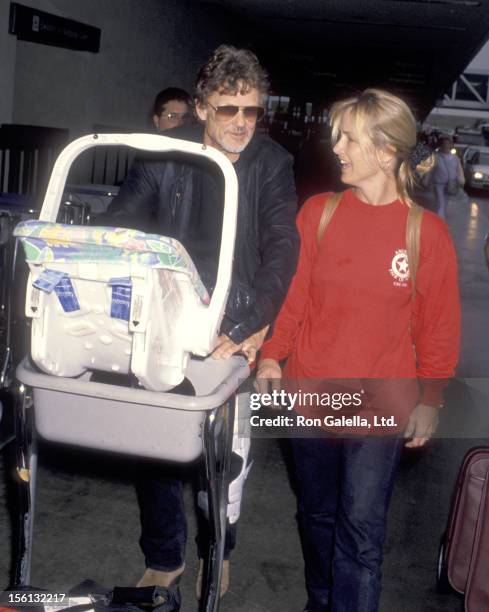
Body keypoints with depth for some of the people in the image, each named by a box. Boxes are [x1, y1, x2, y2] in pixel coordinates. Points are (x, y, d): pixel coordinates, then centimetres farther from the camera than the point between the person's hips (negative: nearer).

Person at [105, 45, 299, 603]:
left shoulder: (272, 164, -6)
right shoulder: (166, 154, -5)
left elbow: (281, 249, -13)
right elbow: (120, 225, -5)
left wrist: (251, 327, -25)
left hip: (232, 332, -1)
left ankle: (217, 548, 37)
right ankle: (163, 558, 30)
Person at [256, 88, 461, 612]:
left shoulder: (426, 231, -6)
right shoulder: (318, 211, -1)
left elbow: (439, 326, 0)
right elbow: (292, 293, 3)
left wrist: (430, 400, 1)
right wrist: (271, 355, -6)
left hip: (382, 405, -2)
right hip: (310, 394, 3)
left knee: (361, 530, 1)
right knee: (316, 515, 18)